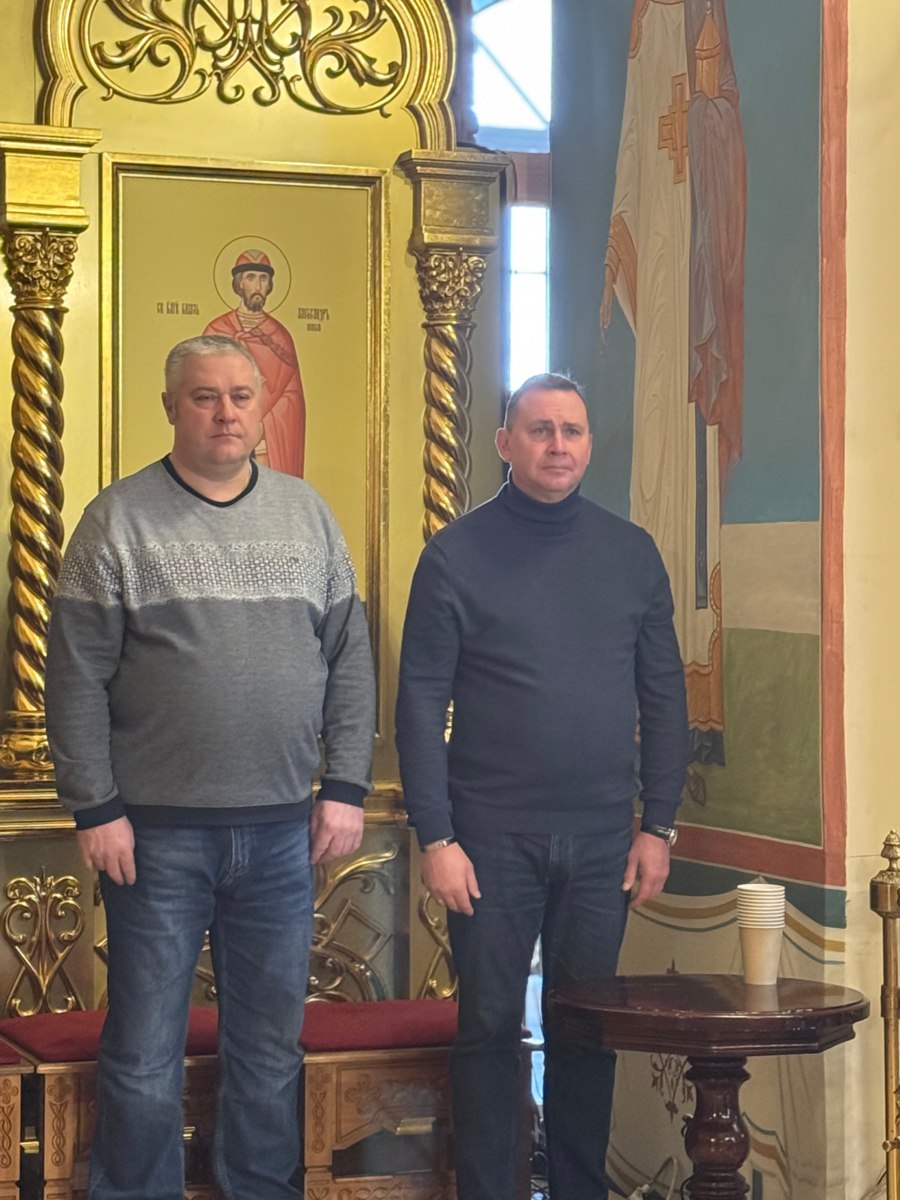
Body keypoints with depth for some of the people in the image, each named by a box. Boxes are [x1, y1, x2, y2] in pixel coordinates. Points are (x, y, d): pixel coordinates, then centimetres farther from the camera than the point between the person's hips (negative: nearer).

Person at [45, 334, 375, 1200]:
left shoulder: (306, 513, 9)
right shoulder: (119, 519, -2)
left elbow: (349, 658, 10)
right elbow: (77, 676, -5)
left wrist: (346, 786, 3)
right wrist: (95, 809, -9)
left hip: (282, 831, 3)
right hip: (158, 834, -3)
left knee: (271, 1048, 12)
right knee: (144, 1055, 3)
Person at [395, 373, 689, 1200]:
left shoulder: (631, 553, 6)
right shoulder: (456, 556, -3)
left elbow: (664, 696, 8)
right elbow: (421, 704, -5)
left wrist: (659, 824, 3)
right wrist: (436, 837, -10)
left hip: (602, 836, 3)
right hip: (493, 836, -3)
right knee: (490, 1027, 3)